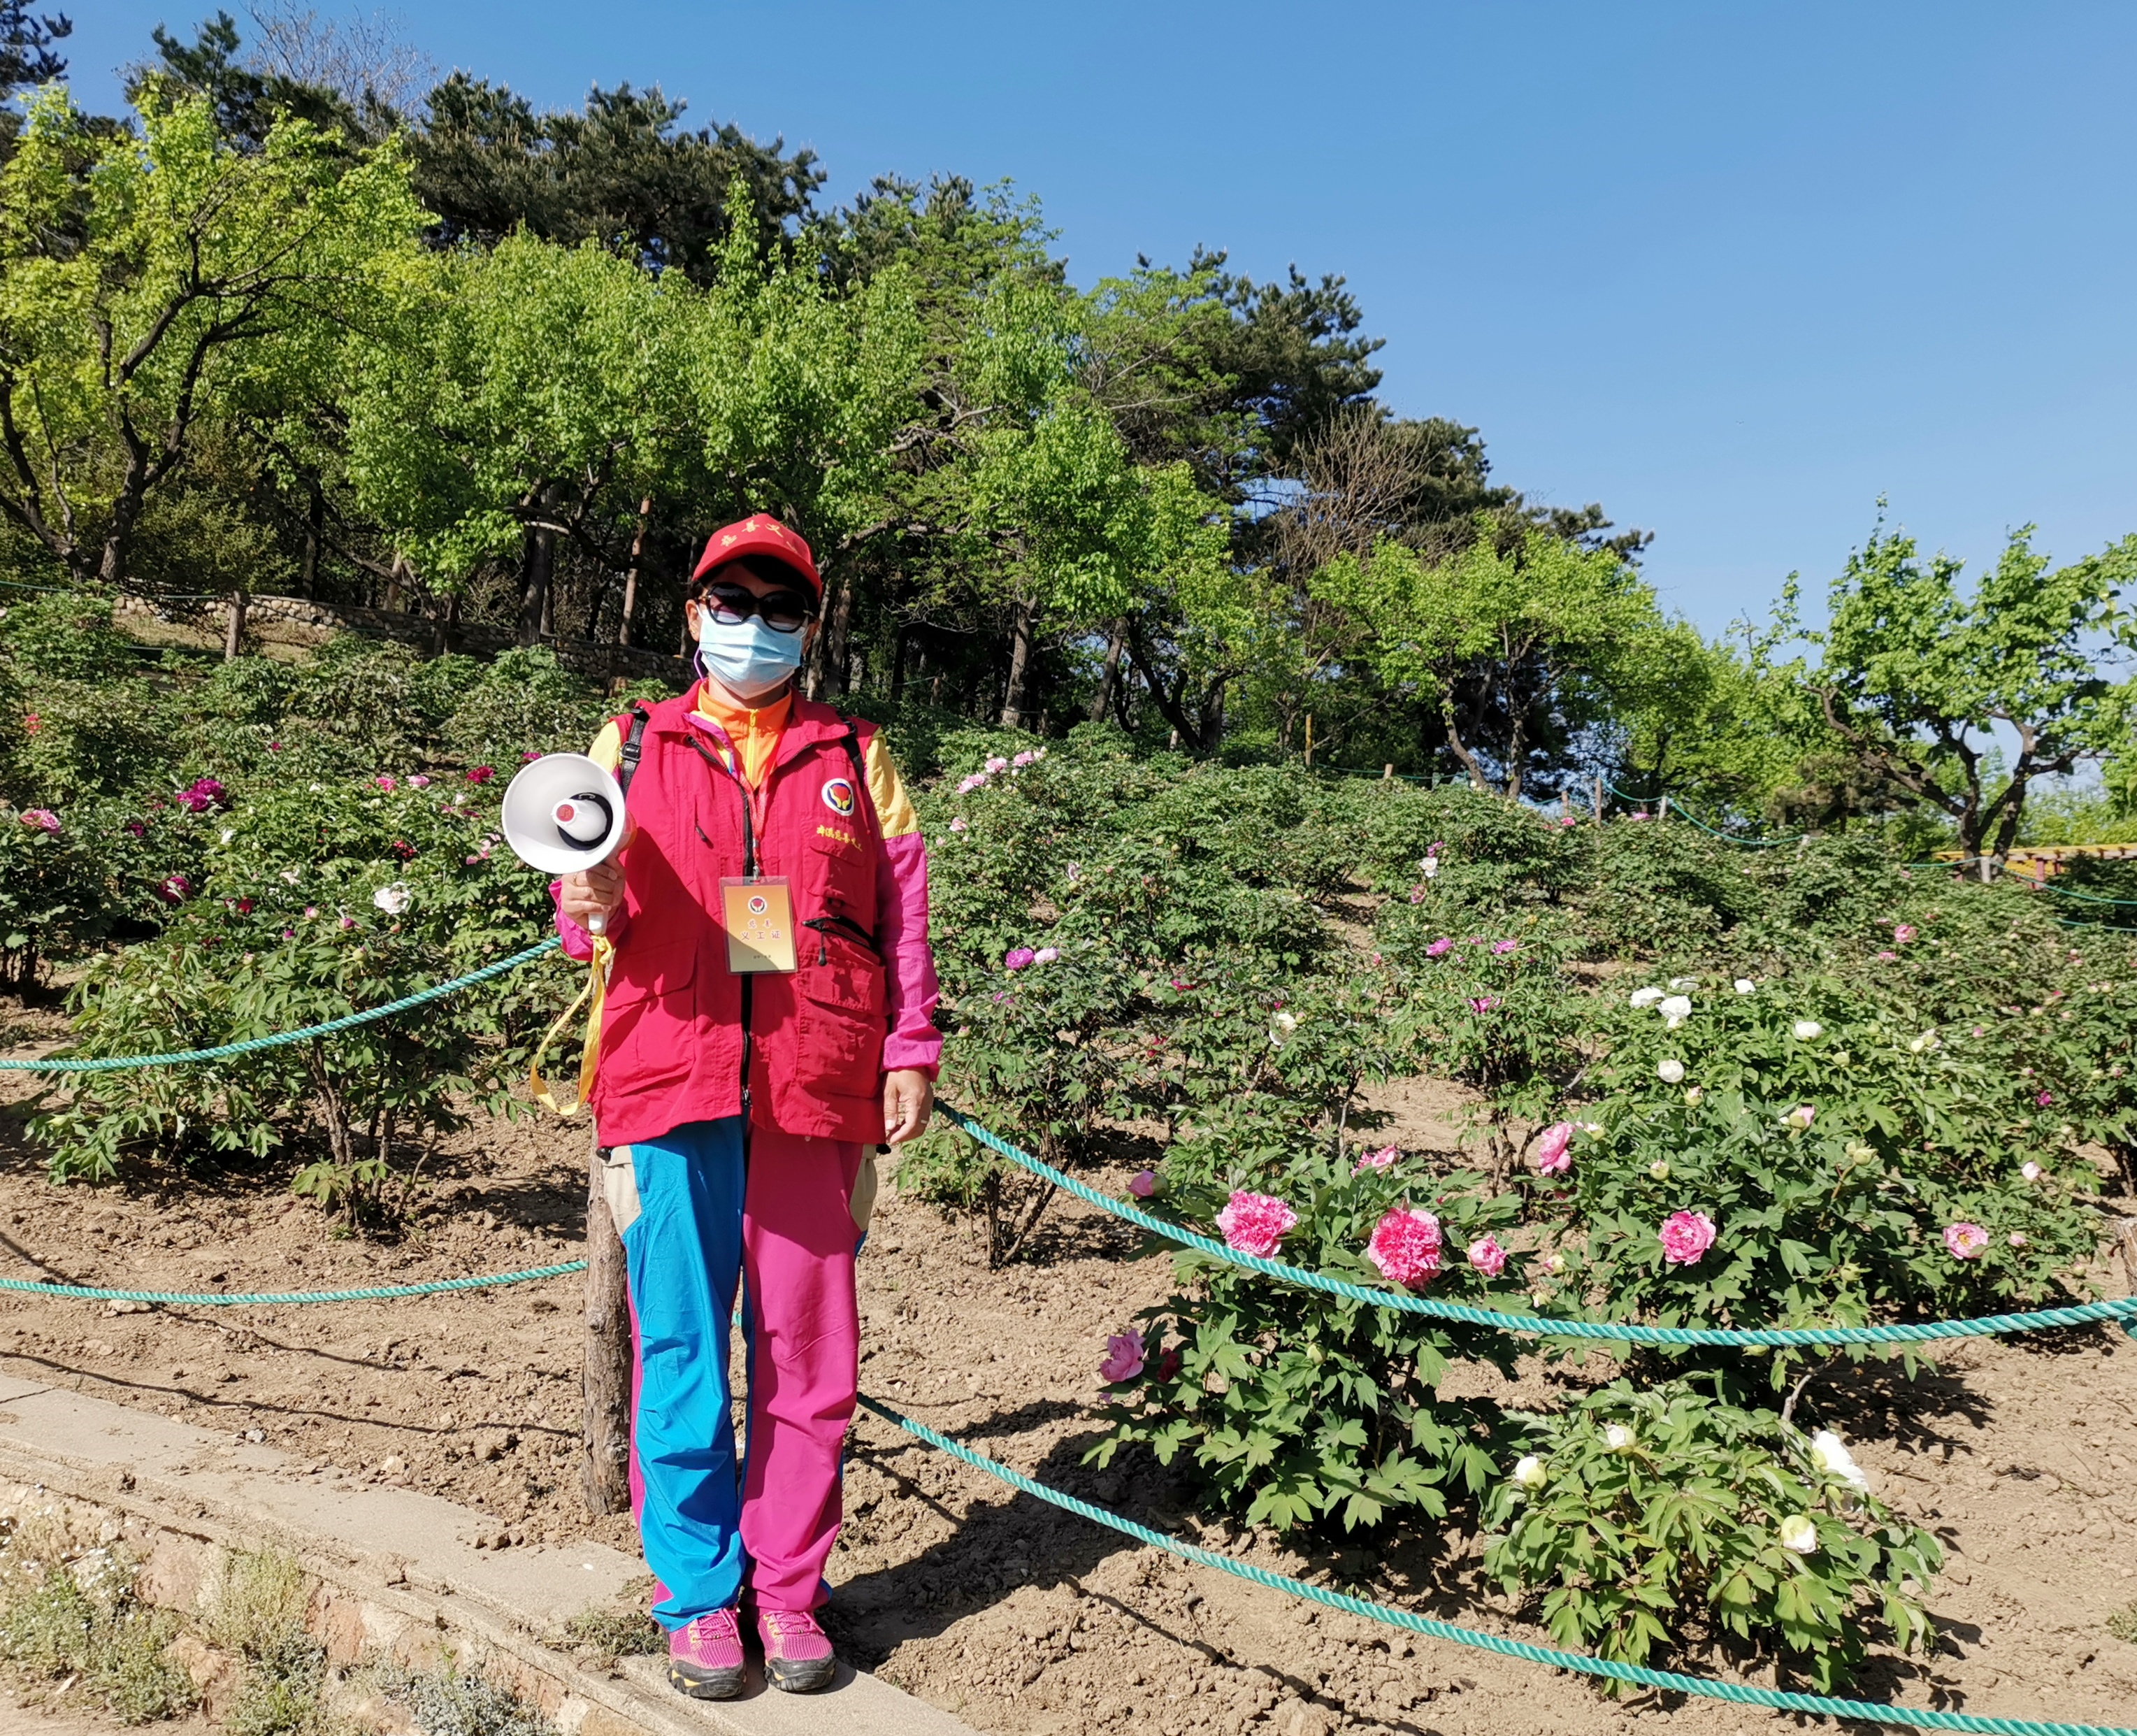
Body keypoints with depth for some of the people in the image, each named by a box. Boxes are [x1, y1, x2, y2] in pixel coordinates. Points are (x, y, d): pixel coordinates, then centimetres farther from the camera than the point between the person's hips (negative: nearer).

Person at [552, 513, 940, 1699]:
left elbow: (904, 919, 12)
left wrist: (910, 1054, 3)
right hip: (672, 1089, 0)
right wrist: (593, 907, -11)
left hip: (815, 1098, 1)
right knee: (681, 1353, 4)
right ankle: (698, 1596, 21)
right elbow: (597, 921, 12)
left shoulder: (855, 760, 14)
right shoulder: (632, 747, 13)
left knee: (807, 1355, 6)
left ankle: (788, 1591, 23)